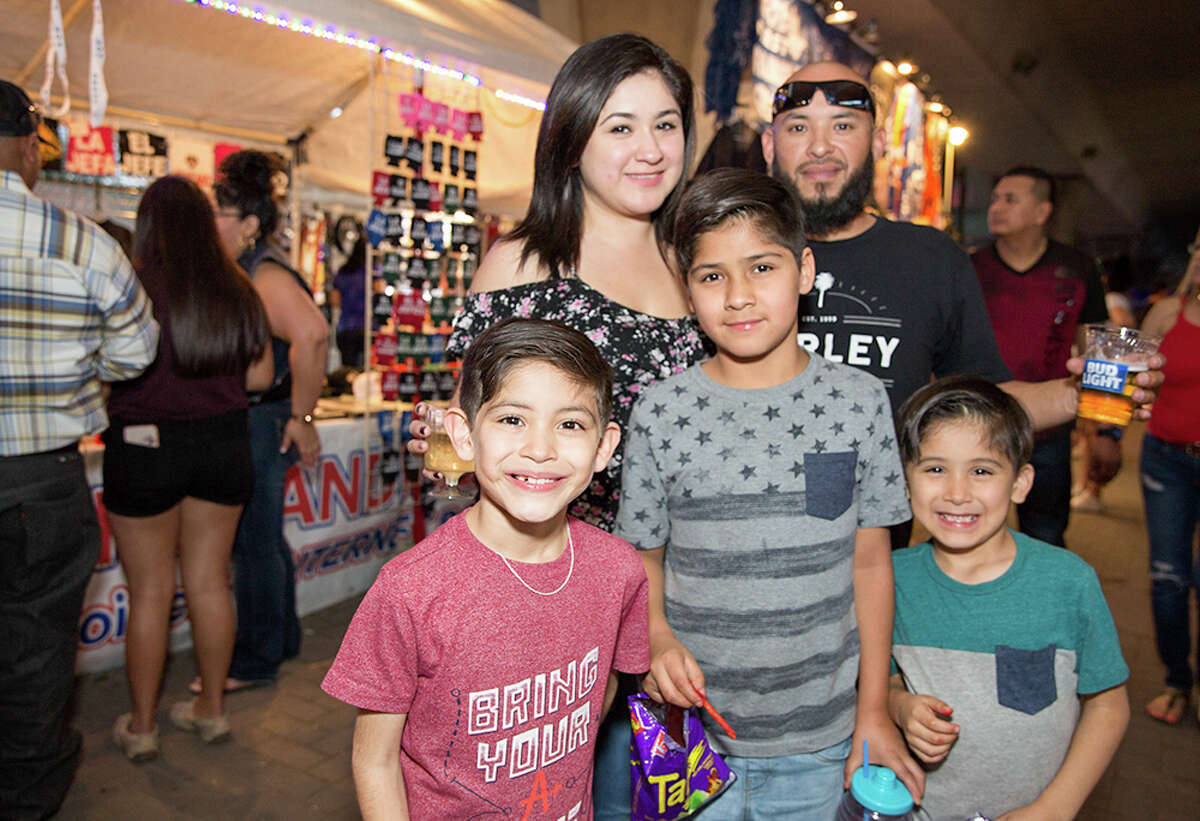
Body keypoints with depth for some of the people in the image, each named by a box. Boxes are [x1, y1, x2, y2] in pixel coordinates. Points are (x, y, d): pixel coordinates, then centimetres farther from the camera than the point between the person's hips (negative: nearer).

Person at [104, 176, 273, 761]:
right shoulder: (237, 290, 0)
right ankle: (211, 709, 27)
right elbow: (261, 377, 5)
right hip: (223, 444, 4)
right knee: (209, 582, 14)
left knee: (150, 591, 8)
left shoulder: (132, 286, -13)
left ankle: (141, 726, 22)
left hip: (142, 446, -3)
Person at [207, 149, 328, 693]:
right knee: (263, 537, 18)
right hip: (246, 421, 10)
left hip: (263, 421, -10)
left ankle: (256, 660, 13)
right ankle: (281, 639, 33)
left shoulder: (265, 273, -17)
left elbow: (311, 334, -32)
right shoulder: (243, 270, 14)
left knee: (254, 543, -1)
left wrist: (302, 416, -26)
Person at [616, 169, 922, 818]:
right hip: (693, 725, 0)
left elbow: (871, 559, 0)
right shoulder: (660, 413, -8)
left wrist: (874, 714, 2)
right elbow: (645, 556, 1)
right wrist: (658, 638, -18)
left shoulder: (858, 400, -5)